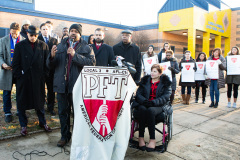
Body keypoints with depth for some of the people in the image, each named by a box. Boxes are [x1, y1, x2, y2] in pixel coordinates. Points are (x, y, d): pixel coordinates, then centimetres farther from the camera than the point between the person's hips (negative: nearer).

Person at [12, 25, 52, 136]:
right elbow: (15, 63, 1)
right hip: (23, 79, 0)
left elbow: (46, 62, 4)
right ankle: (23, 125, 23)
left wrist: (43, 75, -2)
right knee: (22, 103, 8)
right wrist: (19, 75, -6)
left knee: (40, 101, 12)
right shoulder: (20, 45, 1)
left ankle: (42, 122, 26)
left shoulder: (43, 46, 3)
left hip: (38, 79, 1)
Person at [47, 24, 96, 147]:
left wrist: (75, 55, -19)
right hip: (62, 84, 3)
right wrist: (52, 56, -11)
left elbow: (92, 63, -13)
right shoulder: (60, 46, 13)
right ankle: (65, 136, 26)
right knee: (63, 112, 11)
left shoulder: (86, 48, 4)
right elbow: (50, 65, 10)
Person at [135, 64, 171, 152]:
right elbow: (138, 94, 7)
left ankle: (152, 139, -29)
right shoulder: (145, 80, 16)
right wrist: (144, 101, -15)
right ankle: (141, 138, -30)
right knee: (142, 109, -34)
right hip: (144, 104, 2)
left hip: (158, 105, -2)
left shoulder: (165, 82, 9)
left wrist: (153, 102, -20)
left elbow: (165, 97, -5)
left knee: (150, 110, -36)